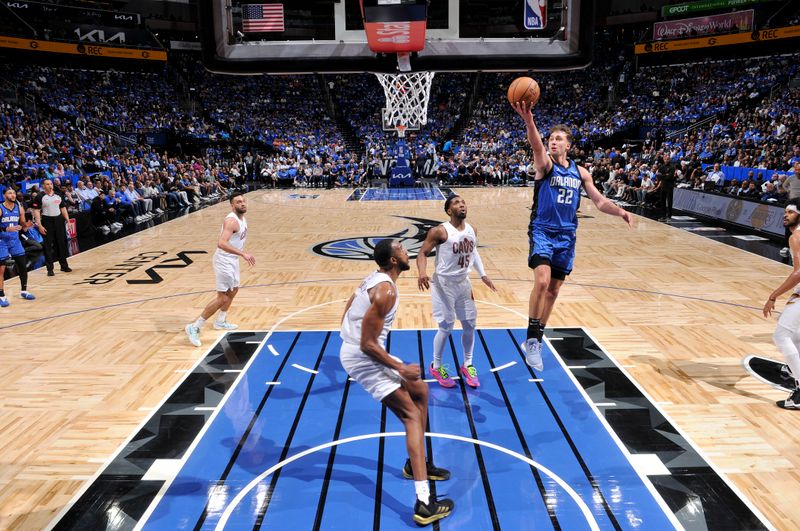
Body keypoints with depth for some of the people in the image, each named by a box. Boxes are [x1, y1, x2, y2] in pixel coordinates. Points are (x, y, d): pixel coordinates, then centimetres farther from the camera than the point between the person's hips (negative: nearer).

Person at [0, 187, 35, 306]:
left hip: (15, 240, 5)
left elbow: (23, 224, 11)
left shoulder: (19, 208, 2)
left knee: (23, 266, 6)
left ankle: (23, 291, 22)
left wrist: (26, 225, -10)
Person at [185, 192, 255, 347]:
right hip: (224, 261, -10)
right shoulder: (232, 220, -25)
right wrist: (243, 254, -40)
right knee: (222, 298, -10)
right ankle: (194, 327, -4)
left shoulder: (242, 218, 6)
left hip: (232, 260, 10)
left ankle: (220, 322, 42)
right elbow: (221, 243, -38)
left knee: (233, 290, 25)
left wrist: (242, 254, 22)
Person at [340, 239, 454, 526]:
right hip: (363, 358, -10)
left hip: (355, 350, 10)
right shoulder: (386, 291, -22)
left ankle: (416, 463, 31)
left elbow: (347, 316, 16)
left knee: (420, 391, 20)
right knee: (412, 415, -10)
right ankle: (424, 504, -15)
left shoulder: (375, 278, 7)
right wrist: (400, 368, -17)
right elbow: (368, 344, -24)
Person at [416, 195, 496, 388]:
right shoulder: (439, 231, -18)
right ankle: (436, 366, 19)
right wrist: (422, 273, -34)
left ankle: (467, 365, 29)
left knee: (470, 325, 10)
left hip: (463, 282, 6)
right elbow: (423, 253, -16)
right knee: (446, 327, -2)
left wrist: (483, 274, 16)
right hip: (444, 283, -6)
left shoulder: (472, 230, 2)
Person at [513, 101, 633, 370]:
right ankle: (533, 337, -11)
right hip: (542, 231, -5)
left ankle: (535, 339, 25)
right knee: (542, 281, -25)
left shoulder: (580, 172, 9)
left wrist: (620, 211, -7)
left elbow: (599, 201, 12)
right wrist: (528, 121, -48)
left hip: (566, 235, 5)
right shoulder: (545, 164, -6)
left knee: (553, 290, 10)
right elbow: (536, 146, -28)